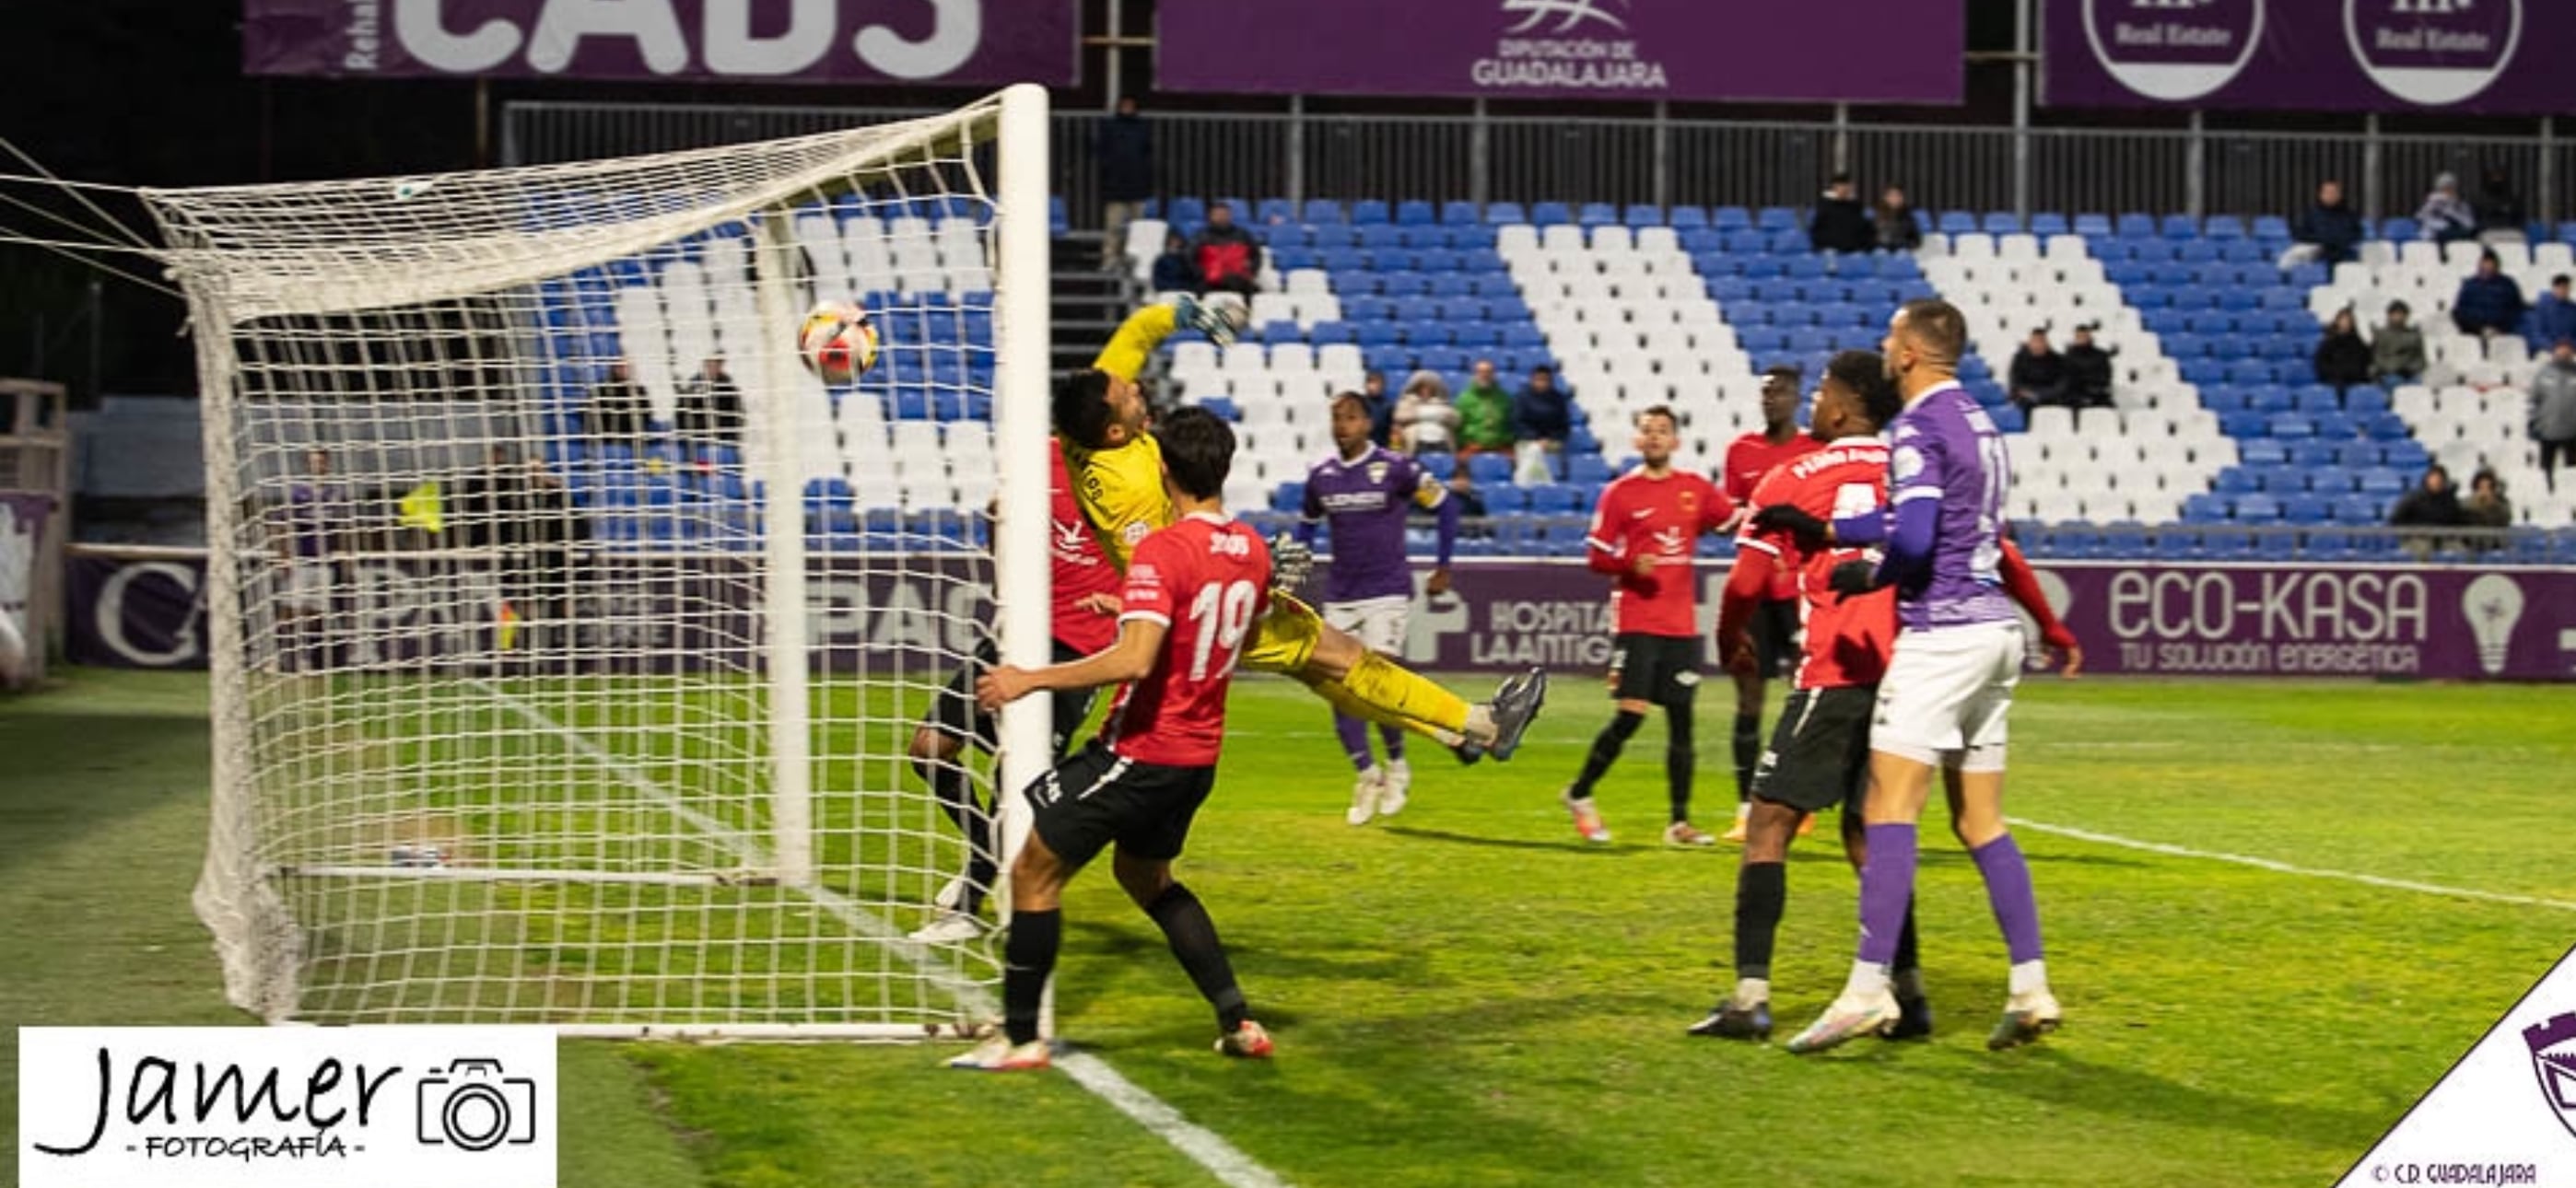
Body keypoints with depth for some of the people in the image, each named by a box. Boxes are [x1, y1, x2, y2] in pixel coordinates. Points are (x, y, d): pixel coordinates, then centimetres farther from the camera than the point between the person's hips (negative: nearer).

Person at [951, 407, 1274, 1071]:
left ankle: (1019, 1039, 5)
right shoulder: (1251, 550, 4)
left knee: (1035, 871, 4)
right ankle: (1238, 1023, 21)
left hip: (1141, 751, -8)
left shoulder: (1163, 551, -21)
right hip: (1200, 753, 8)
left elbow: (1134, 660, -31)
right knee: (1145, 875, 28)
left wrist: (1030, 680, -25)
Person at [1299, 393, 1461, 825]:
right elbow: (1307, 525, 22)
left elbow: (1445, 505, 2)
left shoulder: (1394, 469, -9)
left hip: (1387, 593, -4)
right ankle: (1366, 774, 17)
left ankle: (1397, 765, 11)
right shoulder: (1320, 476, 5)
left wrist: (1443, 568, 5)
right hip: (1339, 596, 4)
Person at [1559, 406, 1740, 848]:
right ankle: (1580, 795, 7)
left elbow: (1736, 522, 17)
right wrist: (1631, 566, -17)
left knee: (1681, 720, 3)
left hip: (1681, 624, 4)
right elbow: (1596, 556, 1)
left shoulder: (1696, 489, 9)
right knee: (1631, 713, -12)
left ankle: (1679, 823, 9)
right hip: (1635, 622, -4)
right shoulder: (1619, 492, -1)